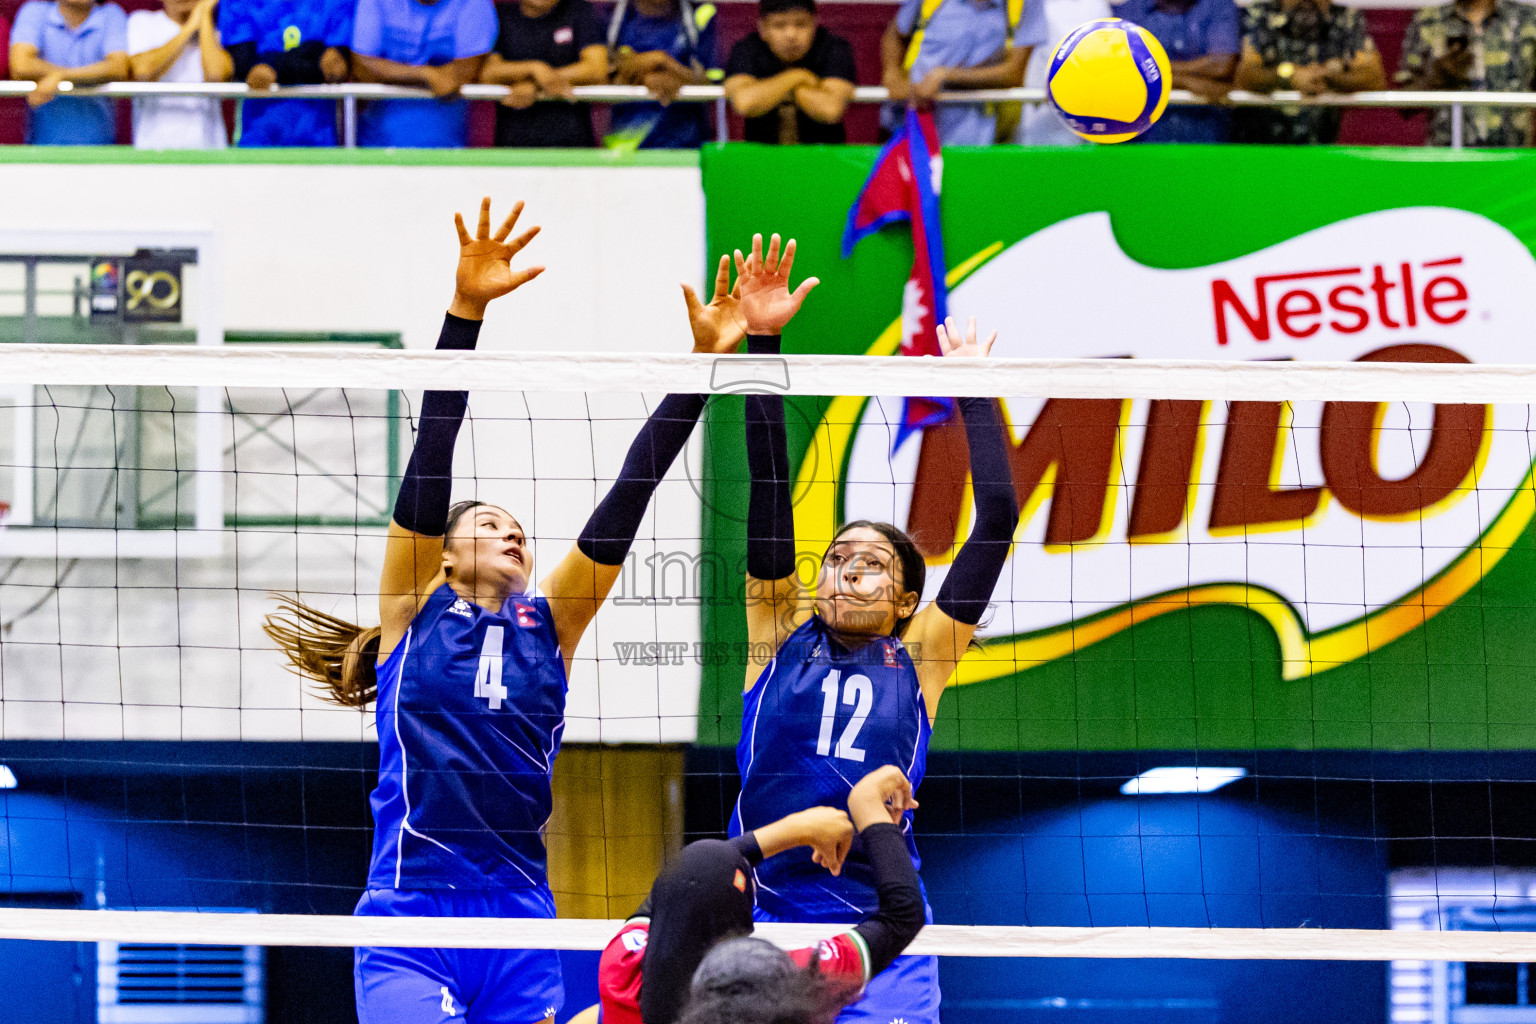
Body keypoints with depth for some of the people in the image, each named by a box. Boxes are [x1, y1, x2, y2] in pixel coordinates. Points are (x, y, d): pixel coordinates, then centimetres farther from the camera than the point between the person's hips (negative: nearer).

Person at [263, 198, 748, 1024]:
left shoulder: (549, 622, 15)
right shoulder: (414, 610, 8)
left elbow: (627, 497, 10)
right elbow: (428, 465, -1)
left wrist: (707, 362, 5)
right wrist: (465, 311, -11)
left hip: (521, 920, 4)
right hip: (410, 916, -4)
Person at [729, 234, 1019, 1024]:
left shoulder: (917, 660, 10)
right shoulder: (781, 635, 11)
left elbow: (997, 522, 9)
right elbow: (768, 485, 7)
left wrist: (973, 392, 12)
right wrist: (761, 341, 3)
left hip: (881, 938, 0)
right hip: (766, 918, 0)